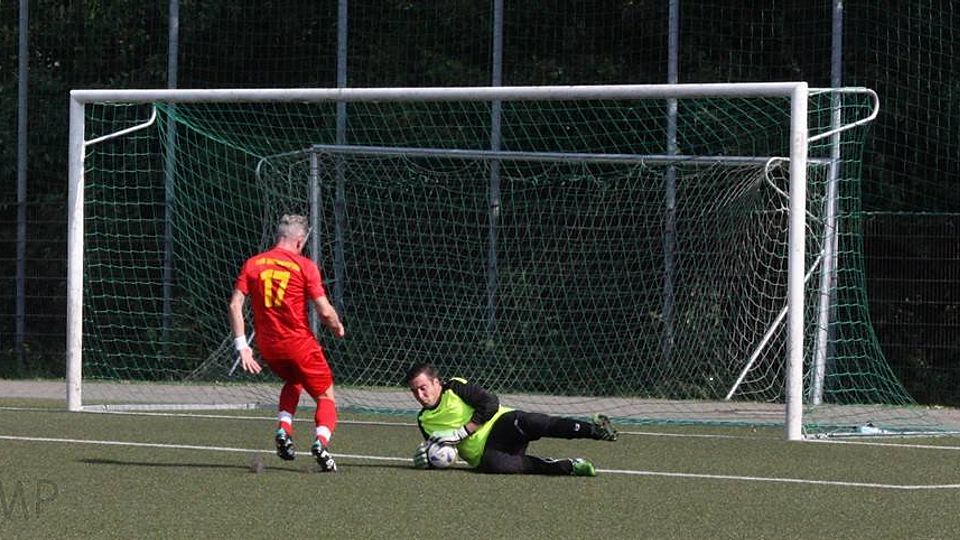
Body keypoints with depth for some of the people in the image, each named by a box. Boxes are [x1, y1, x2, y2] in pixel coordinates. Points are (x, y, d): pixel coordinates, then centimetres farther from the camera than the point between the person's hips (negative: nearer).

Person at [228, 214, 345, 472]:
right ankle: (321, 440, -15)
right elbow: (325, 311, -11)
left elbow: (235, 304, -3)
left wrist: (242, 346, -2)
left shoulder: (252, 264, 4)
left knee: (292, 383, 32)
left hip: (268, 346, 4)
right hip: (299, 343, -4)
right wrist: (337, 328, 10)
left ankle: (283, 429, 10)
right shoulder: (304, 266, -7)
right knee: (326, 396, 10)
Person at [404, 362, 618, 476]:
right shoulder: (424, 420, 16)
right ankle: (568, 467, -33)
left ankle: (595, 430, -43)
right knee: (493, 464, -35)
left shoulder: (455, 388, 1)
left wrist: (461, 432, -12)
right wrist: (428, 457, 0)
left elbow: (490, 403, -9)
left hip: (501, 424, -3)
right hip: (482, 452, 3)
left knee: (523, 422, -37)